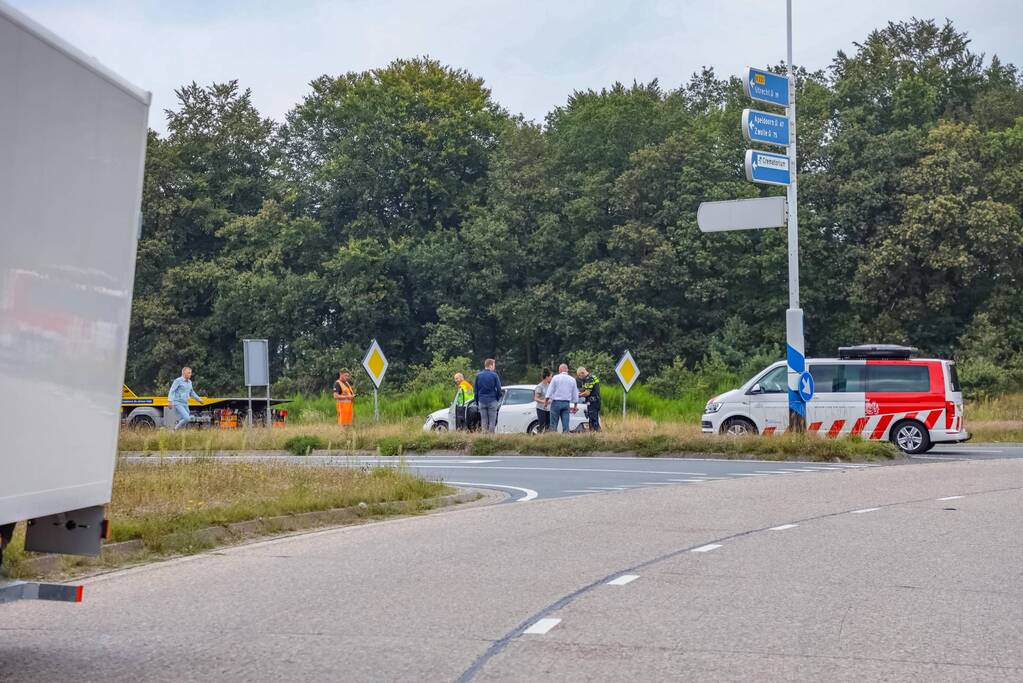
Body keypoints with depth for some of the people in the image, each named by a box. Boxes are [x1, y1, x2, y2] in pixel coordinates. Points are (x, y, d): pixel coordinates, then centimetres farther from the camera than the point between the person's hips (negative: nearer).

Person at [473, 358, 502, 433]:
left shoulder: (478, 375, 5)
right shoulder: (494, 375, -7)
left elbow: (475, 389, 8)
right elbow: (498, 388, -5)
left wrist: (477, 401, 14)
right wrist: (497, 398, 11)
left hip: (482, 401, 3)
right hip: (492, 401, -3)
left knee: (484, 421, 7)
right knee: (492, 421, 1)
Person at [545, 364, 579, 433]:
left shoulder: (556, 378, -2)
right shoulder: (572, 380, 9)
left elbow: (549, 391, -4)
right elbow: (575, 394, 13)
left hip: (556, 403, -3)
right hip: (566, 404, 3)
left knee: (553, 424, -1)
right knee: (565, 424, 3)